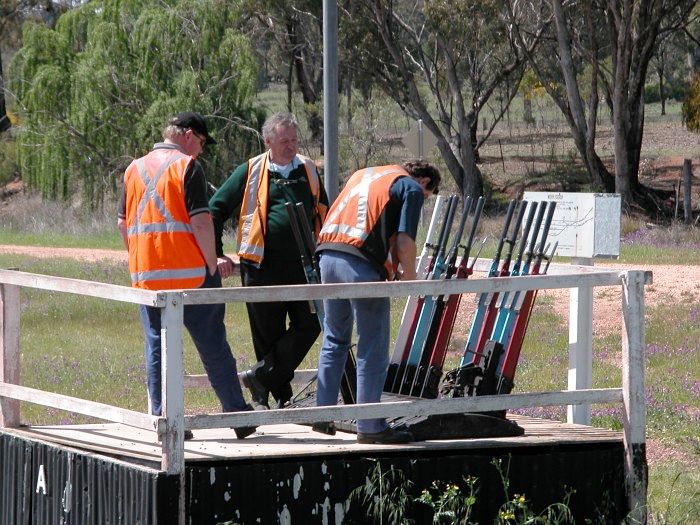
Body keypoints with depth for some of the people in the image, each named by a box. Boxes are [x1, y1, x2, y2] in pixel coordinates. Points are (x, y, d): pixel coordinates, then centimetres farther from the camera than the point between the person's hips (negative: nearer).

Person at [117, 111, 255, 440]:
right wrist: (212, 265, -6)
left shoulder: (135, 169, 13)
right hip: (190, 271, -5)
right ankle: (238, 416, 7)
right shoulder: (187, 166, -5)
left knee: (157, 348, 7)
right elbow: (200, 221, -13)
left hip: (146, 274, 5)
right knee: (213, 345, 3)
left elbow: (123, 224, 14)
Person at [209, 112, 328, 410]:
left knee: (309, 326, -8)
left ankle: (261, 378, 0)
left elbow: (322, 214, 26)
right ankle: (281, 396, 12)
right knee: (268, 336, 2)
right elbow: (215, 211, 4)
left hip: (303, 267, 3)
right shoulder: (250, 173, 1)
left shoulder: (308, 170, 12)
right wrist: (217, 255, -1)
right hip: (263, 270, -3)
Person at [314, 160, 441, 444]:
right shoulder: (411, 188, 5)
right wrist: (409, 276, 9)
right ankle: (370, 427, 2)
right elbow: (405, 241, -7)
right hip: (363, 265, -7)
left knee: (334, 340, 20)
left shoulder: (362, 174, 28)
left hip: (328, 255, 7)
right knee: (373, 351, 1)